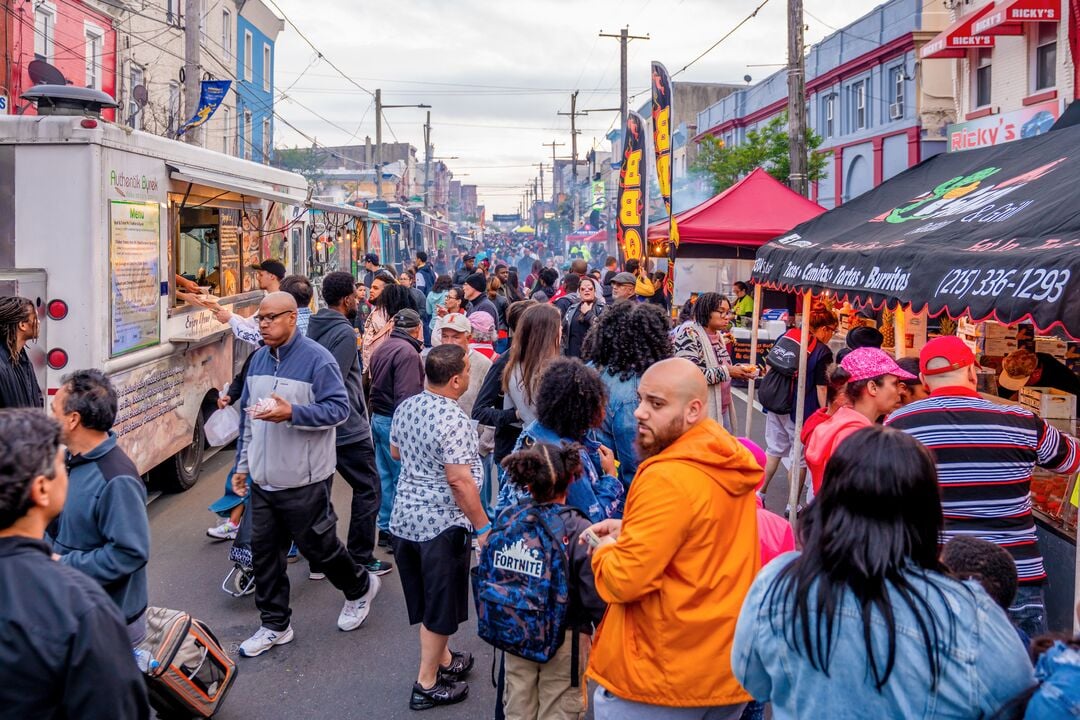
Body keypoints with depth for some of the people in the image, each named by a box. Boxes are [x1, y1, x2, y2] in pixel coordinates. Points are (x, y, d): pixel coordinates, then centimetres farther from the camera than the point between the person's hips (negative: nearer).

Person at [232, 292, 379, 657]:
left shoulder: (316, 358, -14)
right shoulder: (259, 359, 8)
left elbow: (339, 408, -18)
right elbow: (248, 416, 16)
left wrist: (292, 413, -29)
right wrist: (243, 464, 16)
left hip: (303, 480, -6)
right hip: (263, 478, 7)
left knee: (317, 545, 7)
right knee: (264, 551, 10)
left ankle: (360, 587, 34)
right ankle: (275, 625, 24)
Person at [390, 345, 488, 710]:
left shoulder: (406, 407, 2)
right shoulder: (453, 419, -22)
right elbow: (459, 480, -25)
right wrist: (483, 526, -18)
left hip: (404, 517, 8)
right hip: (442, 523, -8)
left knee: (425, 599, 20)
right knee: (440, 605, 7)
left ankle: (443, 660, 36)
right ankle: (427, 684, 16)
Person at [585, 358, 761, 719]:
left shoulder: (667, 478, -24)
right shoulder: (730, 462, 2)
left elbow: (623, 580, -24)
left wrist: (605, 549, -3)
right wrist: (629, 532, 8)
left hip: (662, 677, -8)